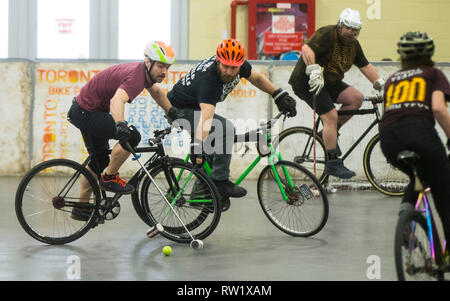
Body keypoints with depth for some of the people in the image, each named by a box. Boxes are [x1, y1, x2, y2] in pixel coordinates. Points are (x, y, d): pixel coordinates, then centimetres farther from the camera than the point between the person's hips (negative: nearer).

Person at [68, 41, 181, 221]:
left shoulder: (144, 72, 2)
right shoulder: (135, 76, -29)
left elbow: (155, 91, 25)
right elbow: (117, 100, -49)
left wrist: (172, 112, 21)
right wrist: (120, 124, -65)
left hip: (85, 110, 10)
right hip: (86, 114, -10)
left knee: (100, 159, 20)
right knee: (132, 136, -23)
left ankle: (81, 209, 31)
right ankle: (109, 178, -4)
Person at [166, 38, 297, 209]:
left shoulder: (240, 65, -16)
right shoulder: (208, 80, -39)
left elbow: (257, 78, 7)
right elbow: (206, 117, -51)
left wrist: (279, 95, 0)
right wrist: (198, 146, -62)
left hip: (194, 107, 9)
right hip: (179, 110, -9)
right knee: (226, 129, -26)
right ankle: (220, 181, -20)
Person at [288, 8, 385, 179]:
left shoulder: (353, 44, 8)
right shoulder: (327, 34, -17)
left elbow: (365, 66, 15)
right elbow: (307, 49, -33)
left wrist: (381, 86, 9)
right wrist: (314, 72, -44)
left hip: (330, 82, 8)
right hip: (307, 82, -8)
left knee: (357, 98, -11)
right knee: (331, 116, -19)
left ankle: (329, 133, 1)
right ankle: (332, 163, -14)